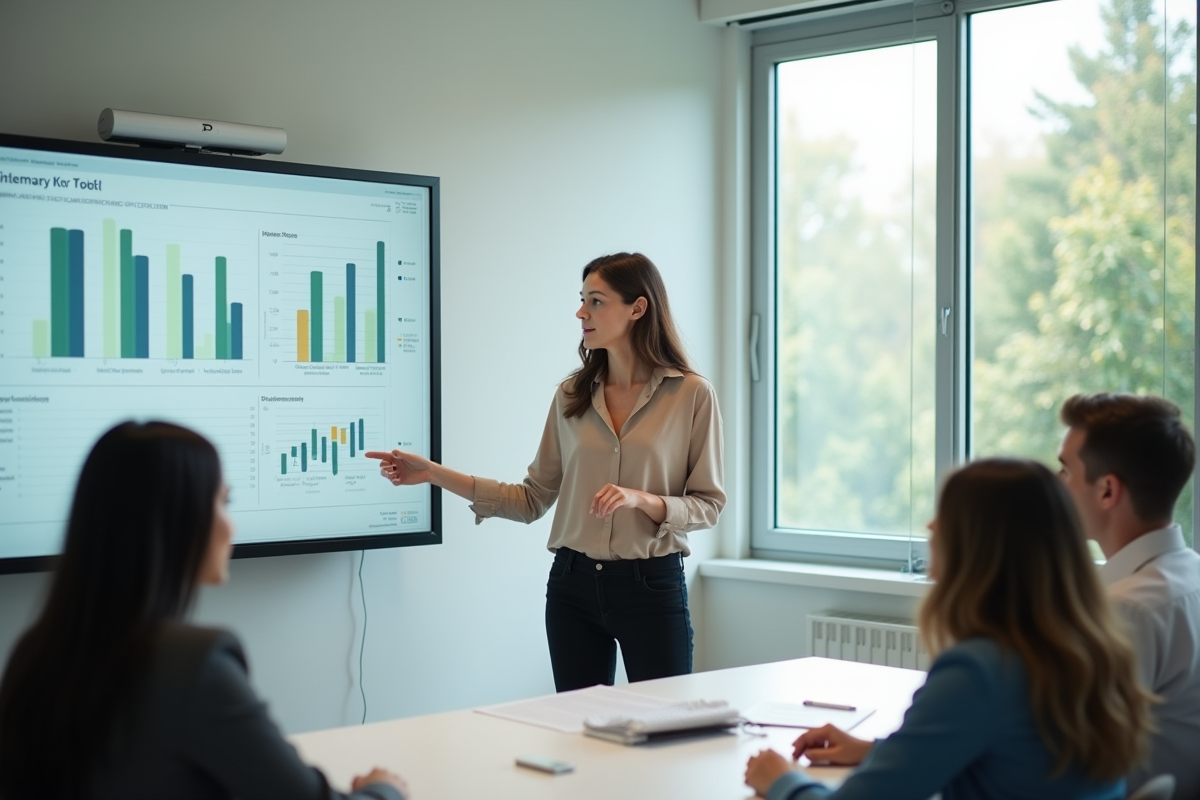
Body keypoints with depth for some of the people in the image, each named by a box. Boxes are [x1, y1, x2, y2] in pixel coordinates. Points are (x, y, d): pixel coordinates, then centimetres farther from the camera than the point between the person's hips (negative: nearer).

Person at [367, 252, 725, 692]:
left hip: (652, 588, -3)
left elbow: (708, 504, -3)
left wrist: (643, 500, -21)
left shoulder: (692, 395, -5)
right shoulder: (571, 395, 6)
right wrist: (435, 473, 0)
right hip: (574, 585, 3)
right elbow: (533, 499, 6)